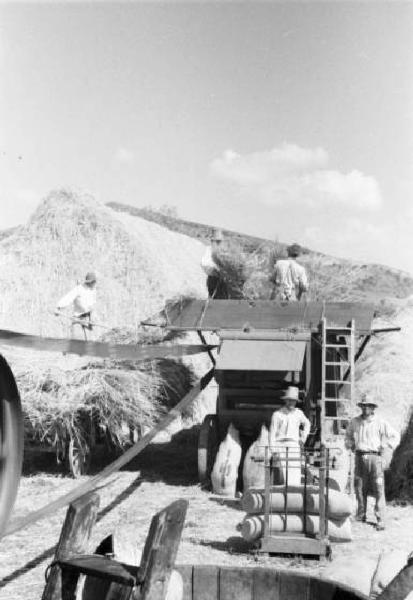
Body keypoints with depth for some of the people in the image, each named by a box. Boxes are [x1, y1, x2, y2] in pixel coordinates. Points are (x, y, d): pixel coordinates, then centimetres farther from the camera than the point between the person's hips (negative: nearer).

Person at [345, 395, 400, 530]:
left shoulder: (380, 423, -1)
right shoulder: (354, 422, 10)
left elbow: (395, 437, 3)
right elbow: (348, 435, 28)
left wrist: (383, 446, -4)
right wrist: (350, 444, 12)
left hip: (374, 457, -3)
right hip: (359, 457, 4)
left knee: (378, 489, -7)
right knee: (359, 487, 7)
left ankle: (380, 520, -5)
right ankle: (361, 516, 20)